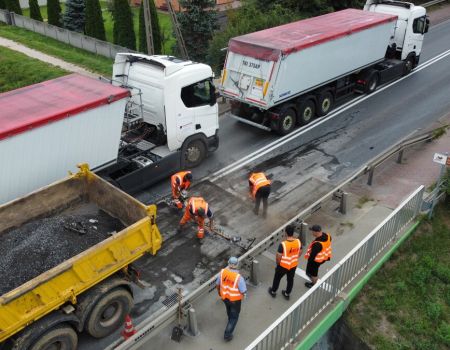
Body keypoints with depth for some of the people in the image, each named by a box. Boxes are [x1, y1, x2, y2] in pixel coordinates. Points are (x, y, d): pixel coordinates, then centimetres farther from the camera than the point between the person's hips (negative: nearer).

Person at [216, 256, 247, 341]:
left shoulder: (222, 272, -21)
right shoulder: (239, 278, -33)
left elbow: (217, 284, -5)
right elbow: (243, 292, -24)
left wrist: (219, 291, 16)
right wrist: (244, 295, 1)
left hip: (224, 297, 4)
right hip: (235, 299, -4)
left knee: (229, 308, 36)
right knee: (234, 316, 18)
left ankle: (230, 319, 63)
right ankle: (227, 335, 23)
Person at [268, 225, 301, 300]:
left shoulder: (283, 244, -33)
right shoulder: (298, 241, -18)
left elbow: (278, 257, -22)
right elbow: (300, 253, -2)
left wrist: (278, 263, -1)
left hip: (283, 265, -4)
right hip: (293, 265, 4)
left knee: (277, 278, 23)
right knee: (290, 279, 26)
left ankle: (273, 291, 45)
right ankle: (287, 294, 45)